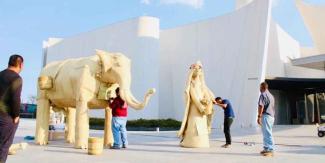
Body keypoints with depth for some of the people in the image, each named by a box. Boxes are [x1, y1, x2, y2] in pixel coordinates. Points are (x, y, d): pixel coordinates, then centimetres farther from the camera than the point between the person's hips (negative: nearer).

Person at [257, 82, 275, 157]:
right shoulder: (271, 95, 21)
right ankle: (266, 148, 19)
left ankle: (270, 150, -10)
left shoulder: (263, 94, -9)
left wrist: (259, 116, -19)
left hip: (266, 116, -10)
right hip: (271, 116, 10)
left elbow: (261, 106, -18)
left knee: (267, 134, -9)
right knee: (266, 133, 14)